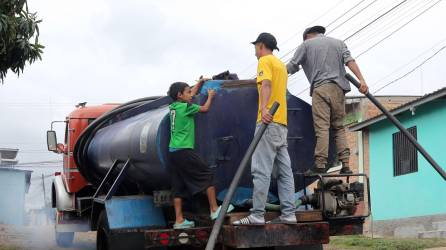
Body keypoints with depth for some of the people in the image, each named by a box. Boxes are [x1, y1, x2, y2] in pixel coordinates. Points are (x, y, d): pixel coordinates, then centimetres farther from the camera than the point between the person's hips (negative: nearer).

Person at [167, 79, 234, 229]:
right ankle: (214, 210, 3)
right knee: (207, 175, 2)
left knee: (179, 186, 6)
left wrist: (200, 83, 41)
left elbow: (190, 96, 31)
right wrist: (210, 96, 22)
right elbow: (204, 109, 5)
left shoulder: (173, 107, 13)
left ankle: (179, 220, 3)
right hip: (184, 151, -8)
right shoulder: (185, 107, -9)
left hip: (173, 151, 8)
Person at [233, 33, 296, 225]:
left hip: (269, 121, -9)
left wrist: (264, 109, -32)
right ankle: (288, 213, 2)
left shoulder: (265, 60, -2)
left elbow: (266, 84, -20)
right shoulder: (281, 64, 26)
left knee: (261, 170, -12)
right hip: (282, 123, 9)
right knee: (284, 171, 5)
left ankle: (257, 215, -16)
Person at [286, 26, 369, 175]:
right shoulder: (338, 43, 23)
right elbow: (349, 61, 6)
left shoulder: (306, 44, 15)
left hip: (320, 88, -3)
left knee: (322, 127, -10)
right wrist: (361, 80, -5)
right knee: (339, 127, 7)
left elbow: (291, 67, 10)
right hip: (338, 89, 3)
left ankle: (320, 164, -18)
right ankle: (345, 164, -2)